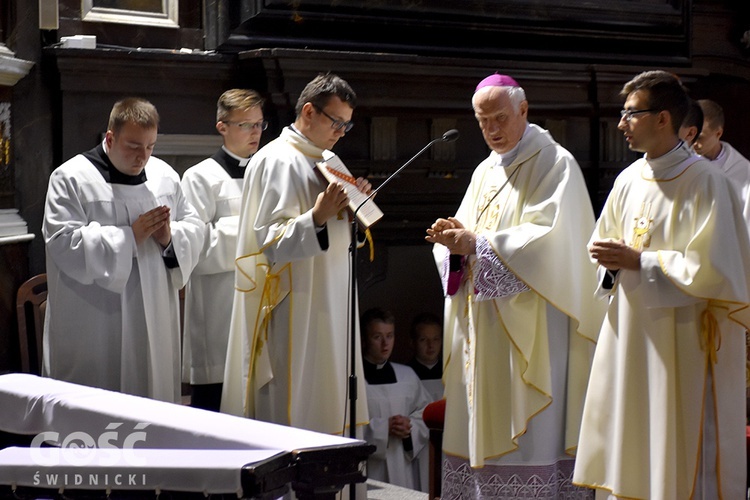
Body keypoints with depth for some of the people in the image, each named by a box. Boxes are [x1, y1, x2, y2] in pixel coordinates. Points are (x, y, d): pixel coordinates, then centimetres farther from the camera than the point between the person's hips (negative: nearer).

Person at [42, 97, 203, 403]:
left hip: (155, 320, 5)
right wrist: (130, 236, -18)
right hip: (95, 329, -5)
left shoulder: (165, 175, 10)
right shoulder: (70, 179, -7)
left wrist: (170, 237, -11)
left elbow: (194, 229, 13)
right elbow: (63, 243, -16)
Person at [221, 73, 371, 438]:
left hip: (325, 311, 9)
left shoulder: (320, 162, 17)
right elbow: (271, 241, -19)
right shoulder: (278, 161, -12)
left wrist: (348, 208, 4)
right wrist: (317, 218, -33)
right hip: (293, 315, -9)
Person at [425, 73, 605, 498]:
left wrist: (478, 244, -17)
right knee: (480, 427, 6)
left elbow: (548, 238, -17)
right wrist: (455, 241, -7)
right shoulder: (485, 172, 19)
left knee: (526, 433, -8)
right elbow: (470, 238, 16)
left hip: (530, 325, -7)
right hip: (482, 327, 7)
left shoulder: (555, 164, -5)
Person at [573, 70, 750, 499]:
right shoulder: (628, 181, 10)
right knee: (628, 457, 9)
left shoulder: (704, 182, -11)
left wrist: (639, 261, -16)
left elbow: (709, 268, -17)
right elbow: (605, 246, 19)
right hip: (630, 339, 7)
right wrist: (612, 262, -3)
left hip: (683, 344, -7)